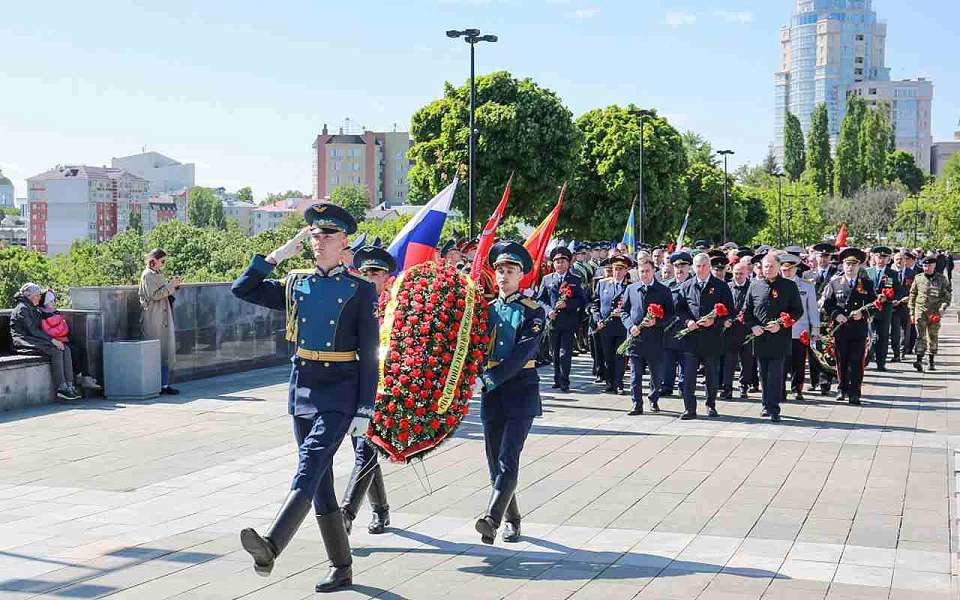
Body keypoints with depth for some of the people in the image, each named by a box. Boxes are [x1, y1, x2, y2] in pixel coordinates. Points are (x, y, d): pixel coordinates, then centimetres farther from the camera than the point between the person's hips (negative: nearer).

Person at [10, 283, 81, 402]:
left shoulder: (34, 309, 22)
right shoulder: (22, 309, -8)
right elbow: (32, 331, -16)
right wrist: (52, 340, -19)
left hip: (35, 340, 9)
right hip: (24, 344, -9)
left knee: (66, 349, -12)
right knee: (56, 351, -28)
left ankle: (69, 386, -21)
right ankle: (61, 389, -28)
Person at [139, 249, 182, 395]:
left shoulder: (159, 274, 18)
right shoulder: (147, 275, -8)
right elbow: (154, 295, -17)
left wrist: (175, 285, 8)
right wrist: (170, 285, -14)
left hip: (165, 317, 9)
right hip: (154, 319, -9)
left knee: (168, 351, 6)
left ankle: (164, 384, 9)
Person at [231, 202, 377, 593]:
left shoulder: (360, 289, -3)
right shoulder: (295, 285, 10)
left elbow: (369, 355, -4)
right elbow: (242, 289, 8)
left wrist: (364, 410, -8)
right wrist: (277, 255, 2)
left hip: (339, 394, -5)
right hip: (301, 389, 6)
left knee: (310, 465, -23)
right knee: (320, 481, 9)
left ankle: (271, 546, -38)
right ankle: (341, 568, 19)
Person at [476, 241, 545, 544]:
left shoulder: (533, 311, -2)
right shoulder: (487, 309, 13)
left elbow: (523, 352, -14)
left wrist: (493, 377, -22)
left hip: (520, 390, -5)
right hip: (492, 394, 5)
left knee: (508, 459, -15)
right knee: (495, 462, 9)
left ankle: (492, 519, -27)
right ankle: (511, 520, 23)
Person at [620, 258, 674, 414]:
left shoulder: (664, 291, 3)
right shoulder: (631, 289, 10)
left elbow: (670, 314, 2)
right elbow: (624, 311, 11)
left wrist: (656, 322, -15)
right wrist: (630, 326, -7)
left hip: (655, 338, -1)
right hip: (635, 337, 1)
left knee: (657, 373, 9)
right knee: (635, 374, 0)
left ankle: (653, 400, 29)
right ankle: (637, 405, 5)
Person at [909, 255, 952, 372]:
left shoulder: (942, 279, 3)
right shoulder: (918, 278, 5)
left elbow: (947, 296, 5)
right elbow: (912, 296, 10)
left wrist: (943, 307, -12)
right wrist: (912, 313, 7)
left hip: (935, 313, 1)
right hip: (920, 311, -1)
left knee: (933, 337, 9)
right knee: (921, 336, -11)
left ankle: (931, 361, 20)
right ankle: (919, 360, -20)